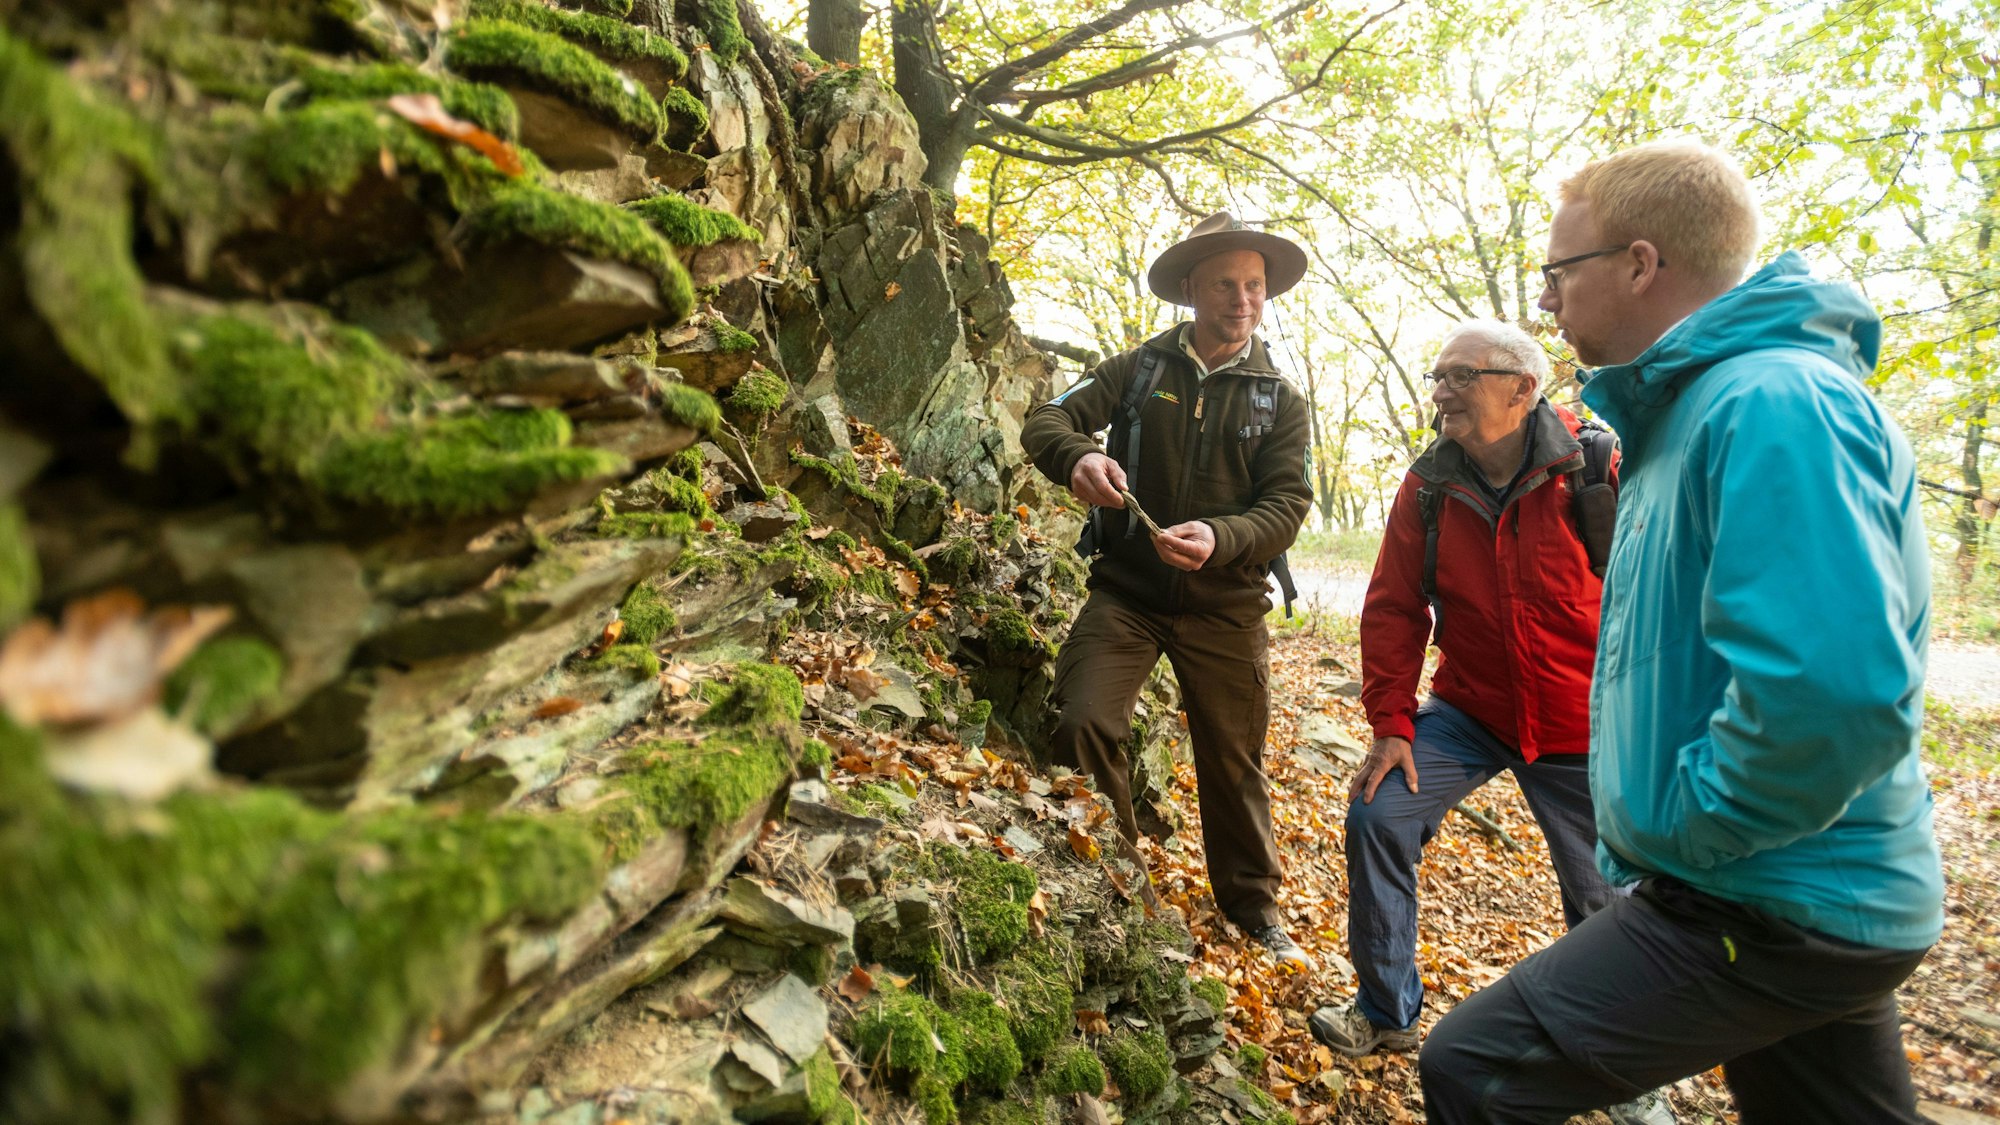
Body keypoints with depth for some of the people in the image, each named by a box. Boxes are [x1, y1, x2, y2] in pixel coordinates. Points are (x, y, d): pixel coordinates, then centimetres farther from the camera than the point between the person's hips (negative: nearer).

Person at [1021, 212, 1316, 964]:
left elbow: (1287, 506, -6)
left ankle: (1253, 905, 32)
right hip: (1126, 590, 0)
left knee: (1234, 758, 10)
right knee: (1082, 722, -15)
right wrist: (1078, 456, -30)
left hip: (1224, 604, 1)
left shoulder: (1281, 402, 6)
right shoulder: (1139, 369, 4)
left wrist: (1219, 537, -27)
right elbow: (1046, 421, -5)